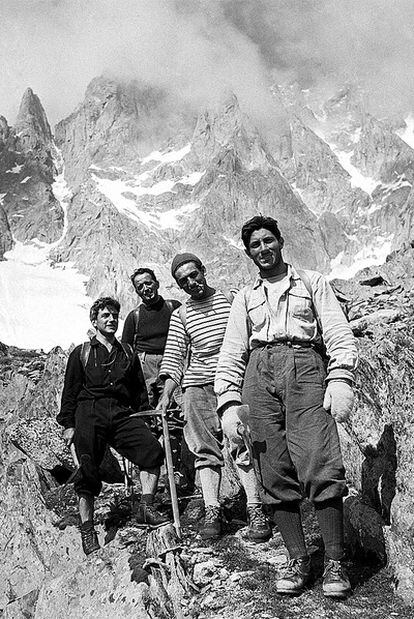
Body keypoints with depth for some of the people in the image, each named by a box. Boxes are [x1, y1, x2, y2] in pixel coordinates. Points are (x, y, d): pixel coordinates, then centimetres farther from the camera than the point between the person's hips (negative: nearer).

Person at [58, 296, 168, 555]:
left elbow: (140, 392, 24)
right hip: (90, 413, -2)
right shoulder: (81, 353, 16)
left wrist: (144, 421, 14)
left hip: (123, 415, 3)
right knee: (88, 469, -11)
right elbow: (70, 391, 11)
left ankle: (146, 507, -16)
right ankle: (87, 529, -3)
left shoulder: (128, 355, 24)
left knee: (153, 449, -19)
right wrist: (68, 424, 3)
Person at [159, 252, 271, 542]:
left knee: (243, 443, -9)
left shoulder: (231, 300, 8)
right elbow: (174, 357, 10)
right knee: (206, 449, 1)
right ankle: (212, 511, 5)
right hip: (197, 384, 2)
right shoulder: (180, 315, 13)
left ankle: (255, 510, -3)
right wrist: (167, 394, -2)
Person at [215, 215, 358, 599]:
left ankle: (335, 563, -5)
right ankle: (298, 560, 5)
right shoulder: (245, 297, 24)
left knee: (321, 467, -15)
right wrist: (230, 402, 3)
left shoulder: (312, 282, 18)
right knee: (276, 475, -3)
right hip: (259, 373, 3)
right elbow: (231, 352, 17)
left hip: (305, 367, -2)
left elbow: (339, 333, 7)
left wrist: (340, 380, -9)